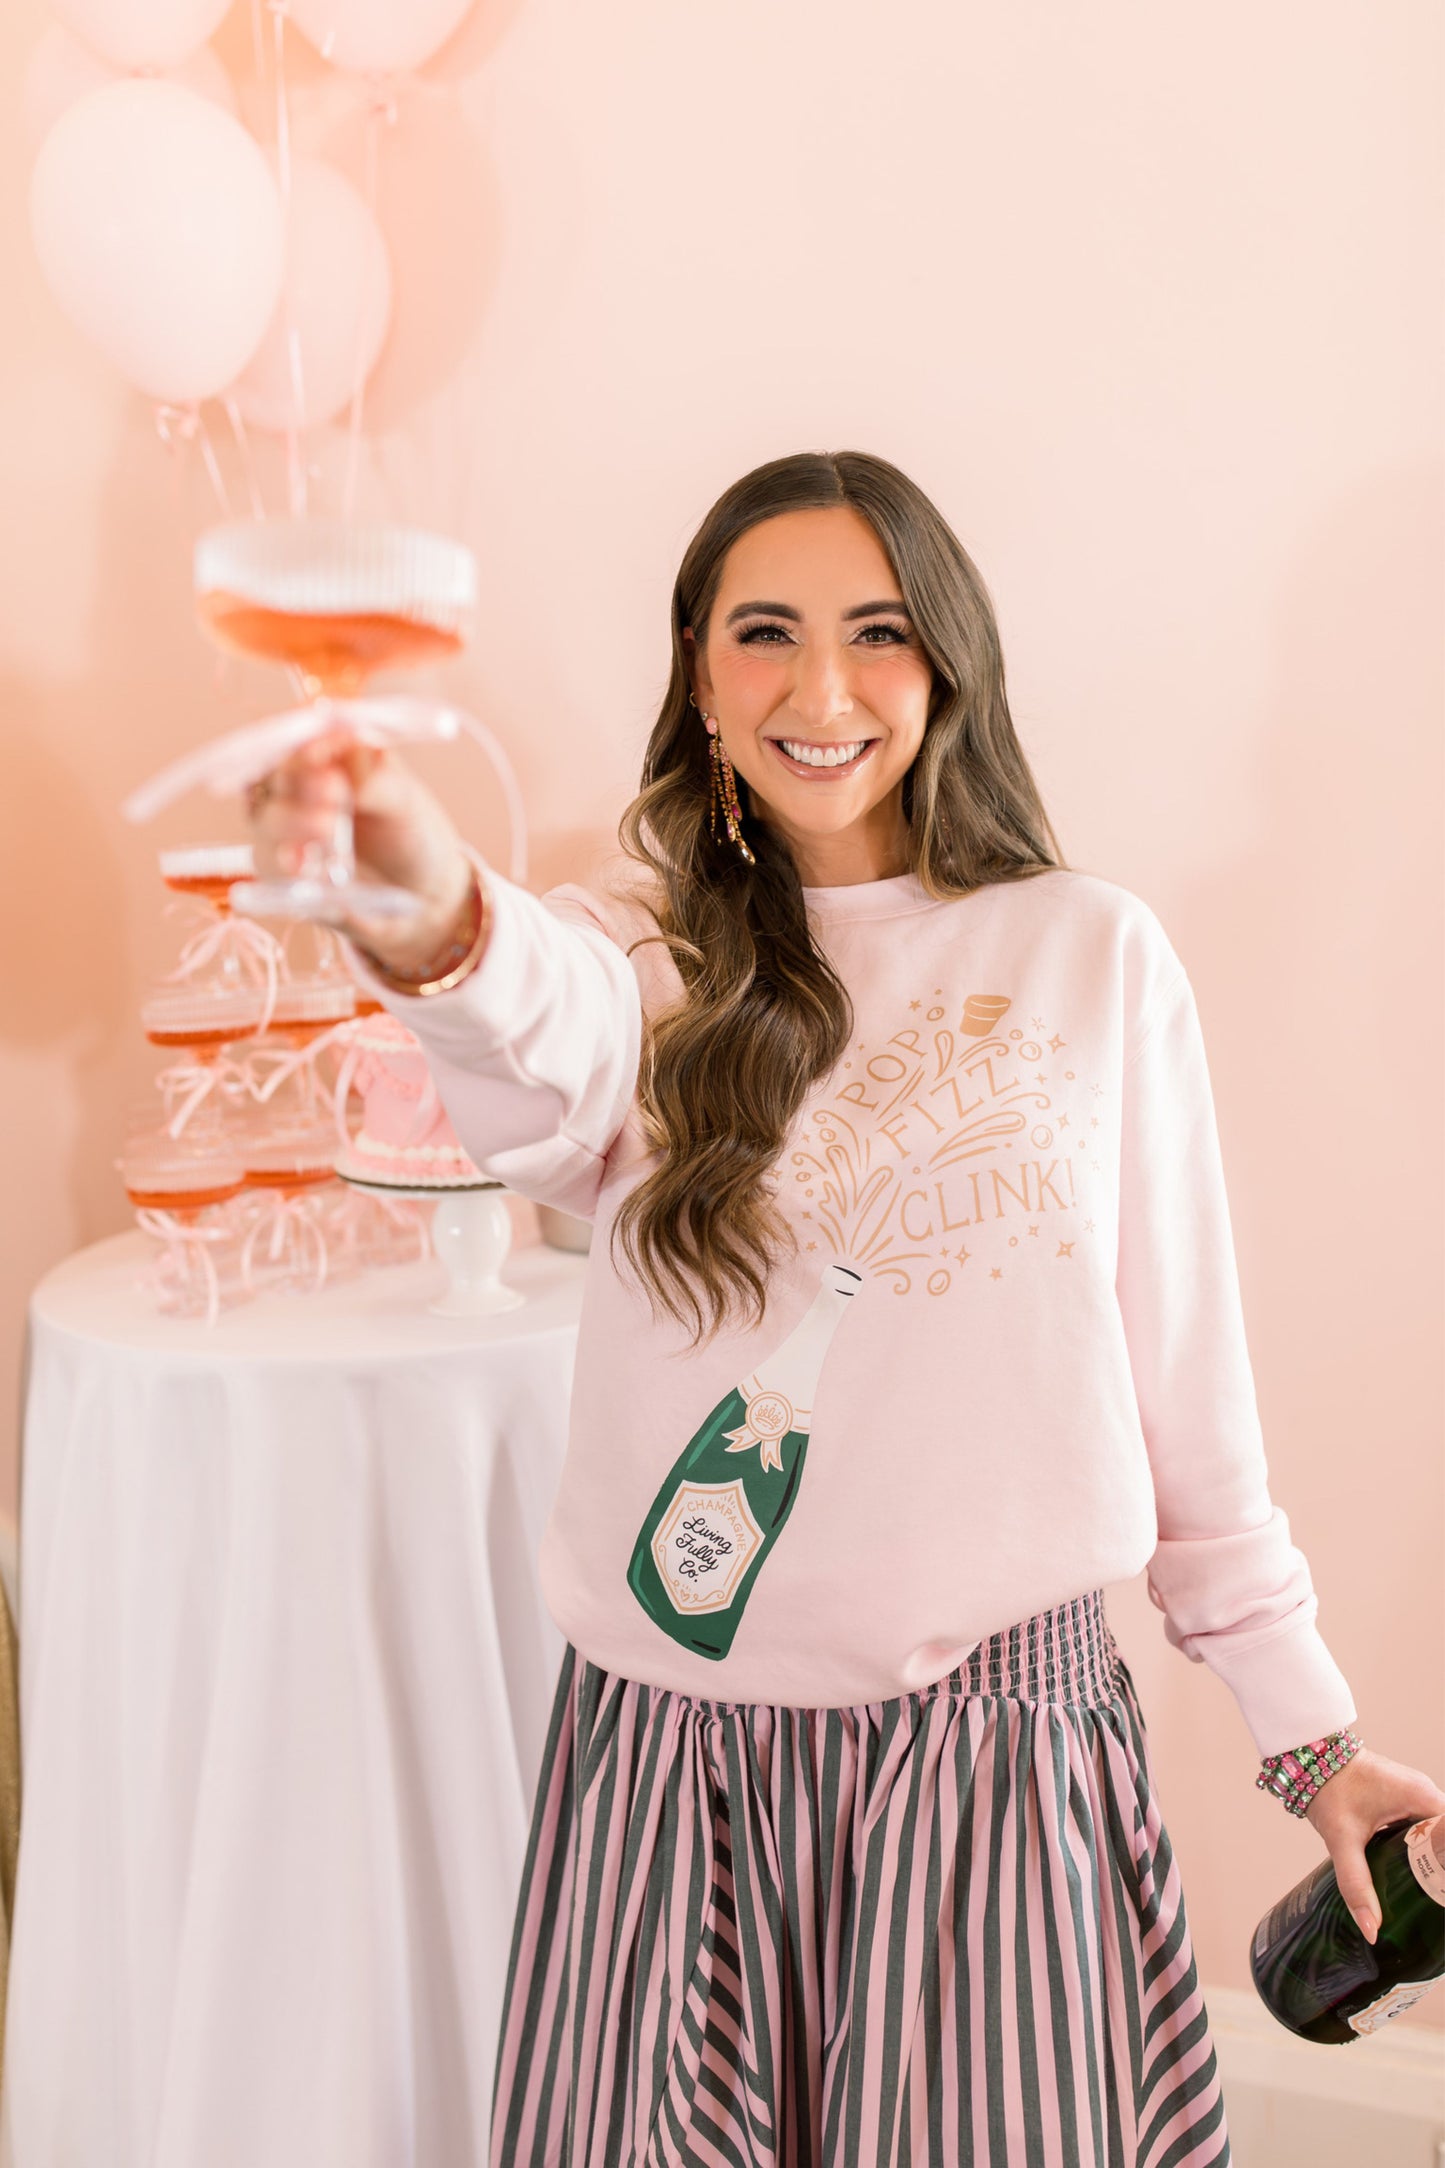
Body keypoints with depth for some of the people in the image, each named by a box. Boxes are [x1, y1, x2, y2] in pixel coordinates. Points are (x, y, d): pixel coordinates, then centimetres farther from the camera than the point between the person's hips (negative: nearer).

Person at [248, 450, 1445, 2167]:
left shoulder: (1095, 956, -1)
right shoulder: (657, 943, -2)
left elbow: (1182, 1367, 3)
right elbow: (555, 1045, -28)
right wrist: (429, 914, -51)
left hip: (1000, 1739, 0)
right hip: (668, 1746, 1)